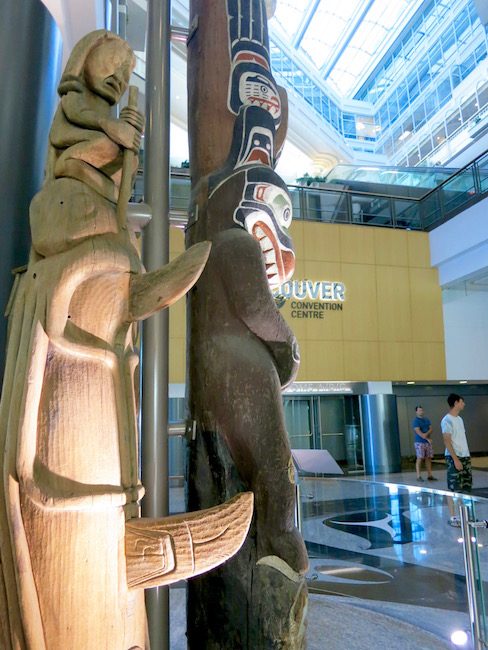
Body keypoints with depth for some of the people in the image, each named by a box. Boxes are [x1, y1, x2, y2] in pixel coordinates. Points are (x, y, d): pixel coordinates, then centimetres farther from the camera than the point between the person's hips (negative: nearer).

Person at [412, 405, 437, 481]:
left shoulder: (427, 420, 14)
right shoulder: (415, 421, -6)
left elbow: (431, 429, 5)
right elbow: (418, 432, -14)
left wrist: (426, 434, -15)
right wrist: (427, 439, -17)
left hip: (428, 442, 6)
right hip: (419, 442, -6)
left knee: (429, 458, 6)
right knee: (419, 459, -6)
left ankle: (430, 475, 12)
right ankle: (418, 476, -3)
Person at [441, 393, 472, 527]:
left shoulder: (459, 419, 14)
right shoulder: (447, 420, -14)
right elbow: (447, 441, -17)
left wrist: (466, 456, 13)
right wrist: (455, 459, -20)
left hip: (465, 457, 9)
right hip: (454, 458, -9)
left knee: (466, 487, 12)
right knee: (453, 488, -3)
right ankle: (452, 517, 4)